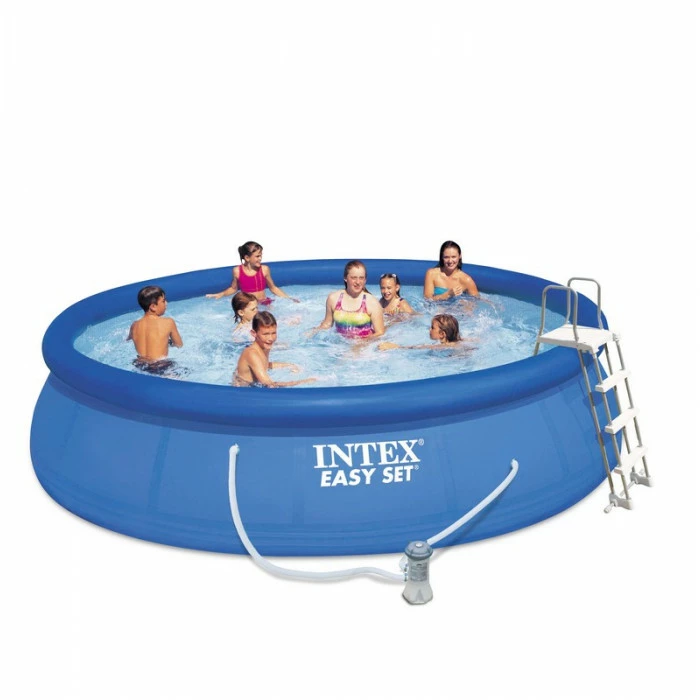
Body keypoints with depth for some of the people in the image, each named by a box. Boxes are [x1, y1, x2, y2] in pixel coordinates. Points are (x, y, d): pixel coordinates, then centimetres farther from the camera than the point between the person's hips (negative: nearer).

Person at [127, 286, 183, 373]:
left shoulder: (135, 325, 2)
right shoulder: (169, 323, -9)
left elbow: (128, 340, 23)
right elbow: (179, 344, 4)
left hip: (139, 366, 5)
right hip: (160, 367, -5)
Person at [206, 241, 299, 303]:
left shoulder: (264, 269, -3)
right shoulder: (237, 271, -3)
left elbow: (273, 288, 10)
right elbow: (233, 288, 14)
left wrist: (289, 298, 5)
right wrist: (220, 294, 0)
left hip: (264, 303, 1)